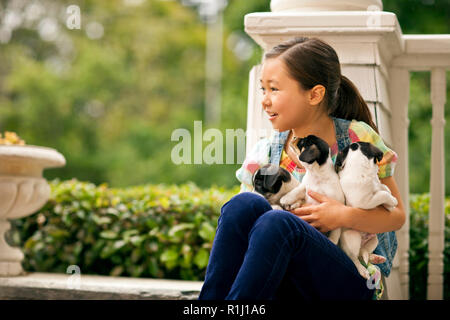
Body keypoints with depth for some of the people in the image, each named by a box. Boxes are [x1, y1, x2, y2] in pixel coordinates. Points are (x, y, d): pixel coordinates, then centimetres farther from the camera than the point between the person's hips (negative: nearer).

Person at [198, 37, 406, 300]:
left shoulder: (358, 138, -1)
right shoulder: (264, 154, 6)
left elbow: (397, 215, 3)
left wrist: (345, 216, -15)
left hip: (352, 285, -3)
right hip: (285, 287, 3)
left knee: (277, 222, -33)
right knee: (245, 204, -27)